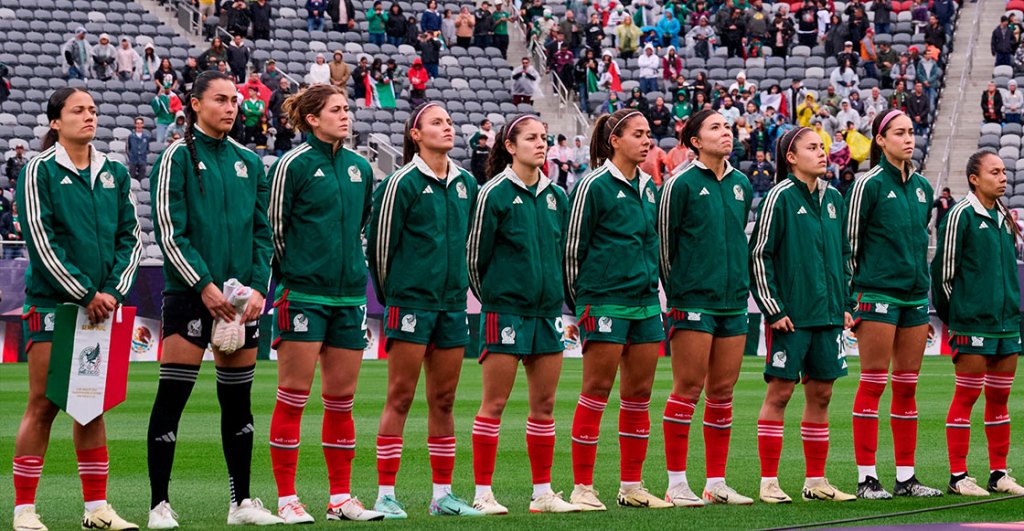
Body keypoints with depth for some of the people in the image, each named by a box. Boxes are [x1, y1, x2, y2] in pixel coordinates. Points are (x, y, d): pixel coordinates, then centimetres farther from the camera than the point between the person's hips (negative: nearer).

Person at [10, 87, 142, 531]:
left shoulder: (114, 173, 12)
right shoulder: (40, 170, -3)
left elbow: (131, 237, 12)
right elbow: (41, 241, -10)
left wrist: (113, 290, -3)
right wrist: (84, 294, -13)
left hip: (102, 306, 5)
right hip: (52, 304, -5)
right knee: (43, 404, -5)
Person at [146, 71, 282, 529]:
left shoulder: (249, 163, 13)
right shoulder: (178, 157, -2)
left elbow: (263, 231, 14)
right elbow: (169, 230, -9)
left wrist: (258, 286, -1)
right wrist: (204, 285, -14)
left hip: (241, 298, 5)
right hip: (189, 296, -5)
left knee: (238, 401, 10)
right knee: (171, 397, -6)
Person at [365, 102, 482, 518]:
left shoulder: (465, 183, 11)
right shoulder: (403, 183, -8)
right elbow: (380, 241, -5)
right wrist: (391, 294, 2)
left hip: (452, 303, 6)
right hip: (410, 302, -6)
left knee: (443, 400, 9)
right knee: (400, 397, -4)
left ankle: (442, 494, 15)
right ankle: (386, 495, -1)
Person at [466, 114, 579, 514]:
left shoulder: (556, 196, 10)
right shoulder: (495, 193, -7)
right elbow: (475, 255, -3)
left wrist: (554, 293, 16)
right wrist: (491, 298, 6)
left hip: (547, 311, 5)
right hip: (505, 311, -5)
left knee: (544, 404, 8)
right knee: (494, 403, -3)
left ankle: (543, 492, 15)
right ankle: (483, 493, 2)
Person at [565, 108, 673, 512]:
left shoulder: (648, 187, 13)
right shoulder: (595, 186, -8)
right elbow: (573, 247, -5)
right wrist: (578, 303, -1)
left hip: (645, 303, 7)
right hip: (605, 305, -7)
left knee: (639, 394, 8)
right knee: (596, 394, -4)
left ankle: (632, 485, 15)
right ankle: (582, 488, 1)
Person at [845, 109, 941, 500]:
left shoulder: (922, 186, 13)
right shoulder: (869, 184, -5)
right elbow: (849, 242, -4)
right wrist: (849, 300, -6)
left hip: (914, 297, 6)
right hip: (878, 294, -6)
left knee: (907, 388, 7)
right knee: (873, 384, -5)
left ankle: (906, 477, 10)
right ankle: (866, 478, -3)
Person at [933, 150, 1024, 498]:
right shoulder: (961, 215, -9)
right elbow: (943, 269, -8)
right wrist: (951, 316, -3)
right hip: (972, 325, -7)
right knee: (966, 396, -4)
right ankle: (958, 476, 0)